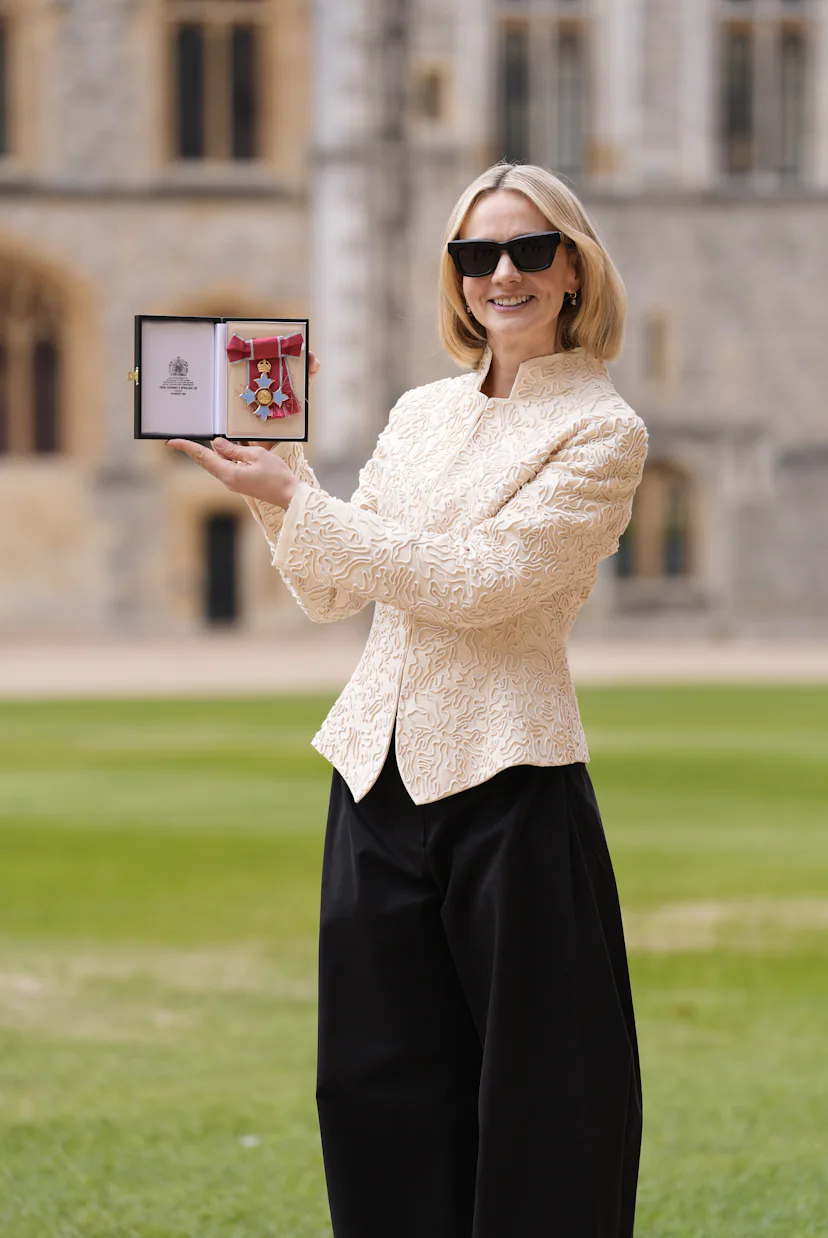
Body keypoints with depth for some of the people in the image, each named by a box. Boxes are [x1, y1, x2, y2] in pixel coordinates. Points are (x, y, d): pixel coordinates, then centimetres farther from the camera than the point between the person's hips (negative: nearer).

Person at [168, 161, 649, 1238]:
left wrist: (299, 499, -11)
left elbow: (480, 582, -15)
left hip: (507, 779, -6)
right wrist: (277, 480, -1)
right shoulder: (420, 414, 14)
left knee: (534, 1089, 0)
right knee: (379, 1075, 9)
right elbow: (331, 593, 15)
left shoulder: (603, 432, -5)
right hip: (379, 774, 6)